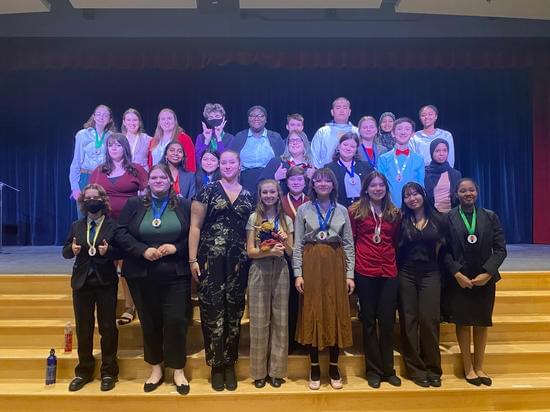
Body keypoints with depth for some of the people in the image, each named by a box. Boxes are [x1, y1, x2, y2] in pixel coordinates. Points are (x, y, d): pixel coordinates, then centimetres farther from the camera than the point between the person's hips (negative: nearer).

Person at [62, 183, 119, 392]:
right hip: (82, 282, 4)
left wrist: (108, 251, -25)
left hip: (106, 283, -3)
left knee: (108, 327, 4)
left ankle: (108, 372, 17)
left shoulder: (113, 226, -3)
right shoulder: (76, 226, 9)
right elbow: (65, 251, 7)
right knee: (83, 328, 11)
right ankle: (84, 371, 26)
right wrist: (72, 249, -15)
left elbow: (121, 251, -6)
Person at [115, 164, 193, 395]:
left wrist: (176, 248, -13)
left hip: (175, 275, -1)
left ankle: (178, 370, 15)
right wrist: (143, 250, -13)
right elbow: (121, 233, 0)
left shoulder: (184, 205, 4)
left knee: (176, 321, -2)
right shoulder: (134, 205, 6)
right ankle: (156, 368, 27)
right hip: (142, 275, 1)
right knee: (149, 322, 10)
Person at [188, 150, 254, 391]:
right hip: (211, 259, -3)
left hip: (238, 261, 3)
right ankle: (216, 365, 15)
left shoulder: (248, 196, 11)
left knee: (234, 311, 8)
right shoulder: (208, 190, 2)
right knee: (213, 310, -1)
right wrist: (192, 259, -8)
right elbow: (195, 226, -2)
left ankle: (230, 364, 22)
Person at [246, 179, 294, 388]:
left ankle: (276, 371, 17)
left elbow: (291, 252, 9)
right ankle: (259, 371, 15)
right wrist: (270, 251, -18)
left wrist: (285, 241, -11)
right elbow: (250, 251, -2)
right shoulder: (253, 218, 3)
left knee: (280, 320, 5)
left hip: (280, 271, 2)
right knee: (259, 321, 3)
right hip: (259, 272, -2)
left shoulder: (286, 220, 9)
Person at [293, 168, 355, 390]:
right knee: (312, 314, 3)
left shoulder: (342, 210, 7)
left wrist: (350, 274, 0)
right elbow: (298, 244, 0)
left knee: (337, 314, 4)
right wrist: (298, 273, -7)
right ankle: (315, 368, 15)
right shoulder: (304, 210, 3)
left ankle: (334, 368, 18)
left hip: (336, 265, 2)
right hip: (312, 265, -1)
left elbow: (349, 244, 6)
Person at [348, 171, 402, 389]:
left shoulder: (394, 213, 11)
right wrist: (351, 267, -3)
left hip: (388, 271, 3)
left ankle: (388, 369, 20)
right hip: (365, 271, -2)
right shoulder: (356, 210, 1)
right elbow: (349, 240, 1)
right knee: (369, 321, 7)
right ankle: (373, 370, 18)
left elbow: (396, 241, 16)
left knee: (387, 321, 6)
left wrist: (393, 261, 7)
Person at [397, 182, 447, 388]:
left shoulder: (437, 219, 4)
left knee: (429, 320, -2)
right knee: (409, 321, 3)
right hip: (406, 275, 0)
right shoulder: (401, 220, 0)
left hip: (430, 274, 1)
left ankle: (433, 369, 14)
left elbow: (442, 246, 10)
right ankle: (415, 369, 14)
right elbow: (394, 247, 0)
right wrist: (396, 270, -5)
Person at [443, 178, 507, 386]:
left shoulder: (490, 217, 4)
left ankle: (479, 367, 24)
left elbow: (500, 249, 0)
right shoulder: (448, 218, -2)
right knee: (463, 322, 5)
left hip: (485, 279, 2)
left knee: (482, 323, 10)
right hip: (459, 279, -2)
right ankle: (468, 368, 18)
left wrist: (487, 273, -10)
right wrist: (457, 273, -14)